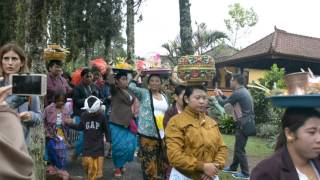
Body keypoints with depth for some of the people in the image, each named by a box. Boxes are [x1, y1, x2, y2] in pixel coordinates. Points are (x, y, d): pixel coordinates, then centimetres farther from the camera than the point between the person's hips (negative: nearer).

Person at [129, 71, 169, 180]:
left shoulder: (165, 97, 13)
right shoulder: (144, 93, 0)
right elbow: (131, 87, -17)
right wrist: (138, 74, -6)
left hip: (162, 135, 5)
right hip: (147, 134, -5)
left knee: (162, 162, 15)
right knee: (149, 163, -1)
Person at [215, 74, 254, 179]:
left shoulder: (238, 93, -18)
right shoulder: (243, 91, 13)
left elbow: (223, 103, -9)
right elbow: (230, 101, 23)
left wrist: (218, 95, 9)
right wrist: (222, 95, 24)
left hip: (243, 123, -10)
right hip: (247, 122, 10)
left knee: (240, 149, 0)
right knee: (238, 147, 19)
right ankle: (233, 168, 32)